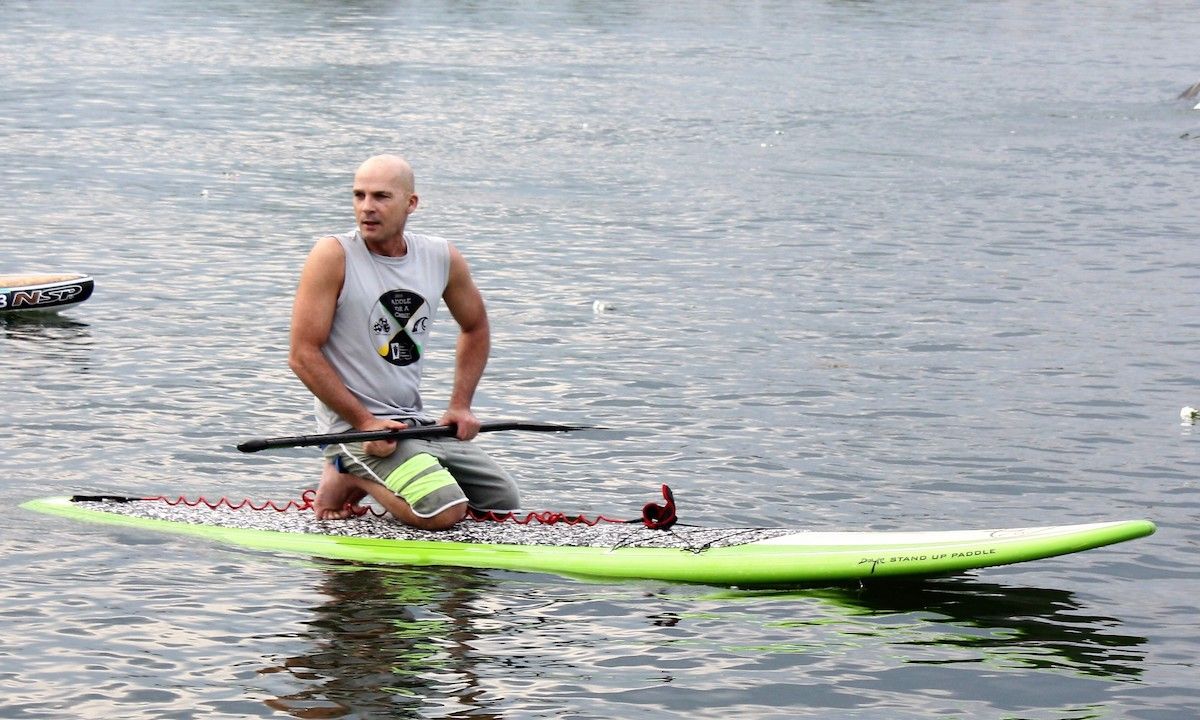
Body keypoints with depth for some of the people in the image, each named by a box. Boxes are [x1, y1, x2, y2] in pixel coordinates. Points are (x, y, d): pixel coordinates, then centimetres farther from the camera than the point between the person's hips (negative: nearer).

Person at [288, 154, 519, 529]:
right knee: (445, 514, -24)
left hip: (419, 424, 7)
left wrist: (460, 405, 10)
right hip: (354, 426, -7)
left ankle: (373, 479, 17)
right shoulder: (333, 256, -13)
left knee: (506, 504, 9)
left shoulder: (443, 258, 4)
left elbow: (475, 328, 22)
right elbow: (303, 355, -15)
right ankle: (347, 477, 0)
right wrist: (365, 421, -19)